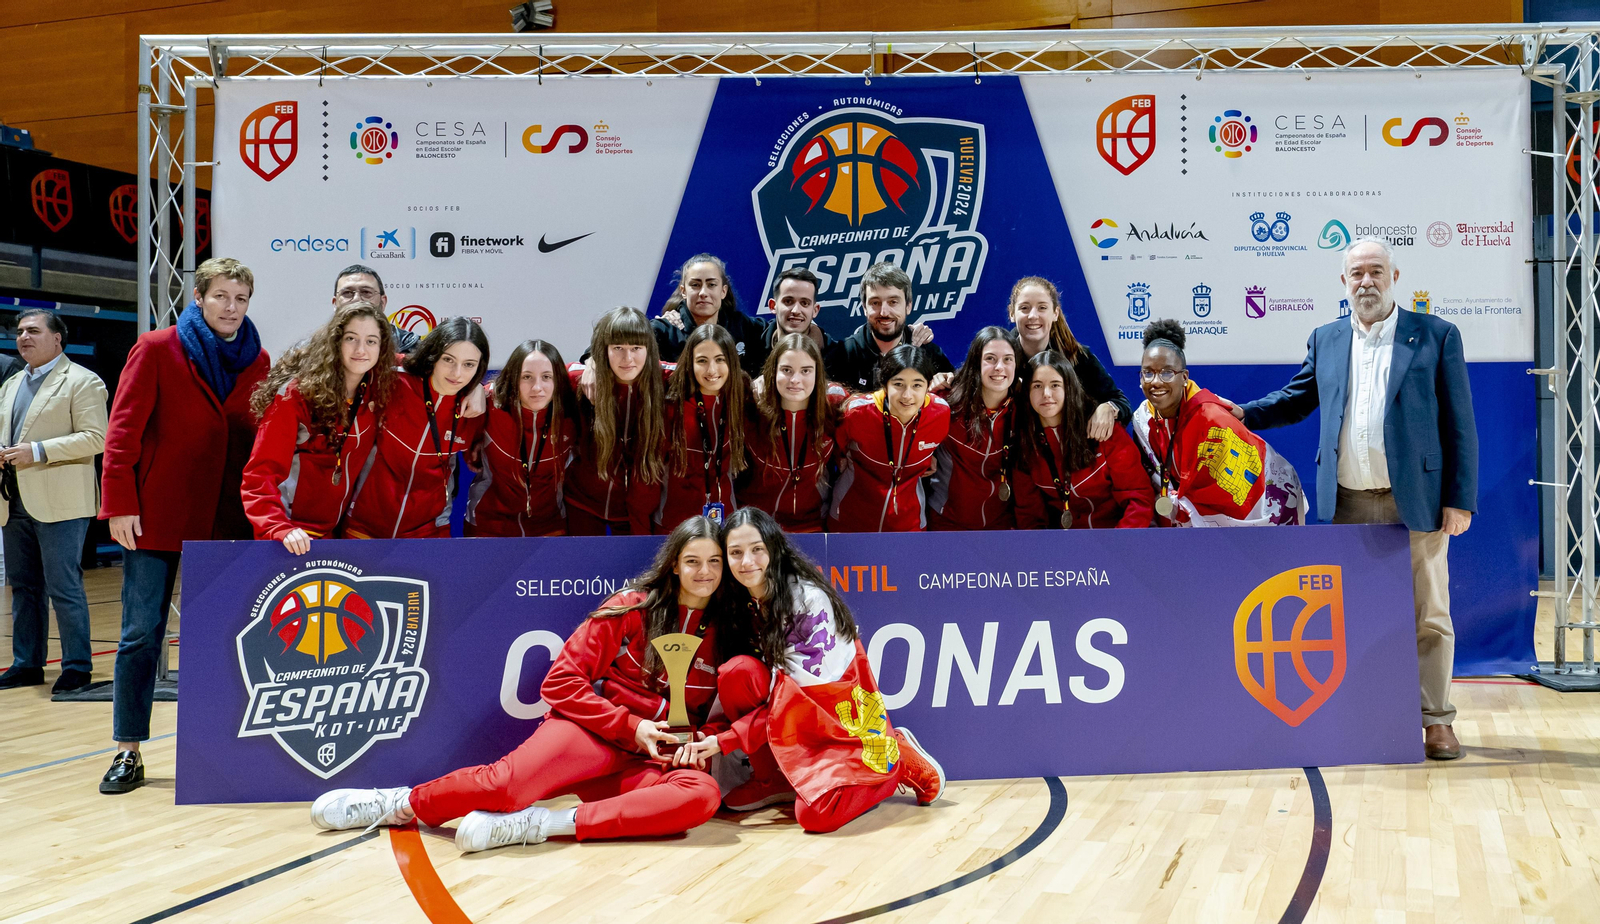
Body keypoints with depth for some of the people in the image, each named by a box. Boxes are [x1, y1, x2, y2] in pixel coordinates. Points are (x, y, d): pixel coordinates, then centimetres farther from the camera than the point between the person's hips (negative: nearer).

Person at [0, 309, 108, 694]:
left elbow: (95, 438, -14)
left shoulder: (82, 381, -5)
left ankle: (77, 668, 4)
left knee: (64, 589, -4)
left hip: (59, 503, -8)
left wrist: (37, 452, -20)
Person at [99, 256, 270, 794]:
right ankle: (128, 752, 11)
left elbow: (263, 441, 9)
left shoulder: (257, 362, 8)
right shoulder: (156, 350, -2)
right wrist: (120, 503, -11)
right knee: (142, 634, 1)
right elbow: (123, 429, -5)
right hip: (157, 517, -3)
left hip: (225, 521, 3)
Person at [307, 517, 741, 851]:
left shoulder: (728, 632, 8)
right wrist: (630, 726, -10)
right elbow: (561, 683, -1)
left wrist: (704, 738, -9)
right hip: (595, 733, -1)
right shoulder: (633, 608, 2)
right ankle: (403, 804, -4)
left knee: (703, 792, -35)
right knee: (510, 779, -33)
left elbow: (728, 711, 14)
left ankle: (540, 823, -35)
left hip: (654, 762, 2)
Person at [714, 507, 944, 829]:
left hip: (843, 713, -5)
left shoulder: (809, 600, -22)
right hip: (800, 714, 6)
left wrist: (724, 740, -24)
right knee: (736, 673, -21)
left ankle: (899, 757, 3)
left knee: (815, 815, -23)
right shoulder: (745, 604, -2)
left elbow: (805, 685, -22)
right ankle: (773, 780, -3)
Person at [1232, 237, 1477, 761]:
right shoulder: (1325, 340, 11)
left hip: (1415, 501, -3)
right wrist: (1242, 414, 3)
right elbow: (1295, 399, 21)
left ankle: (1436, 719, 15)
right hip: (1347, 504, 3)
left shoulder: (1437, 336, 1)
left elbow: (1459, 424, -1)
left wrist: (1460, 500, -6)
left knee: (1428, 614, 3)